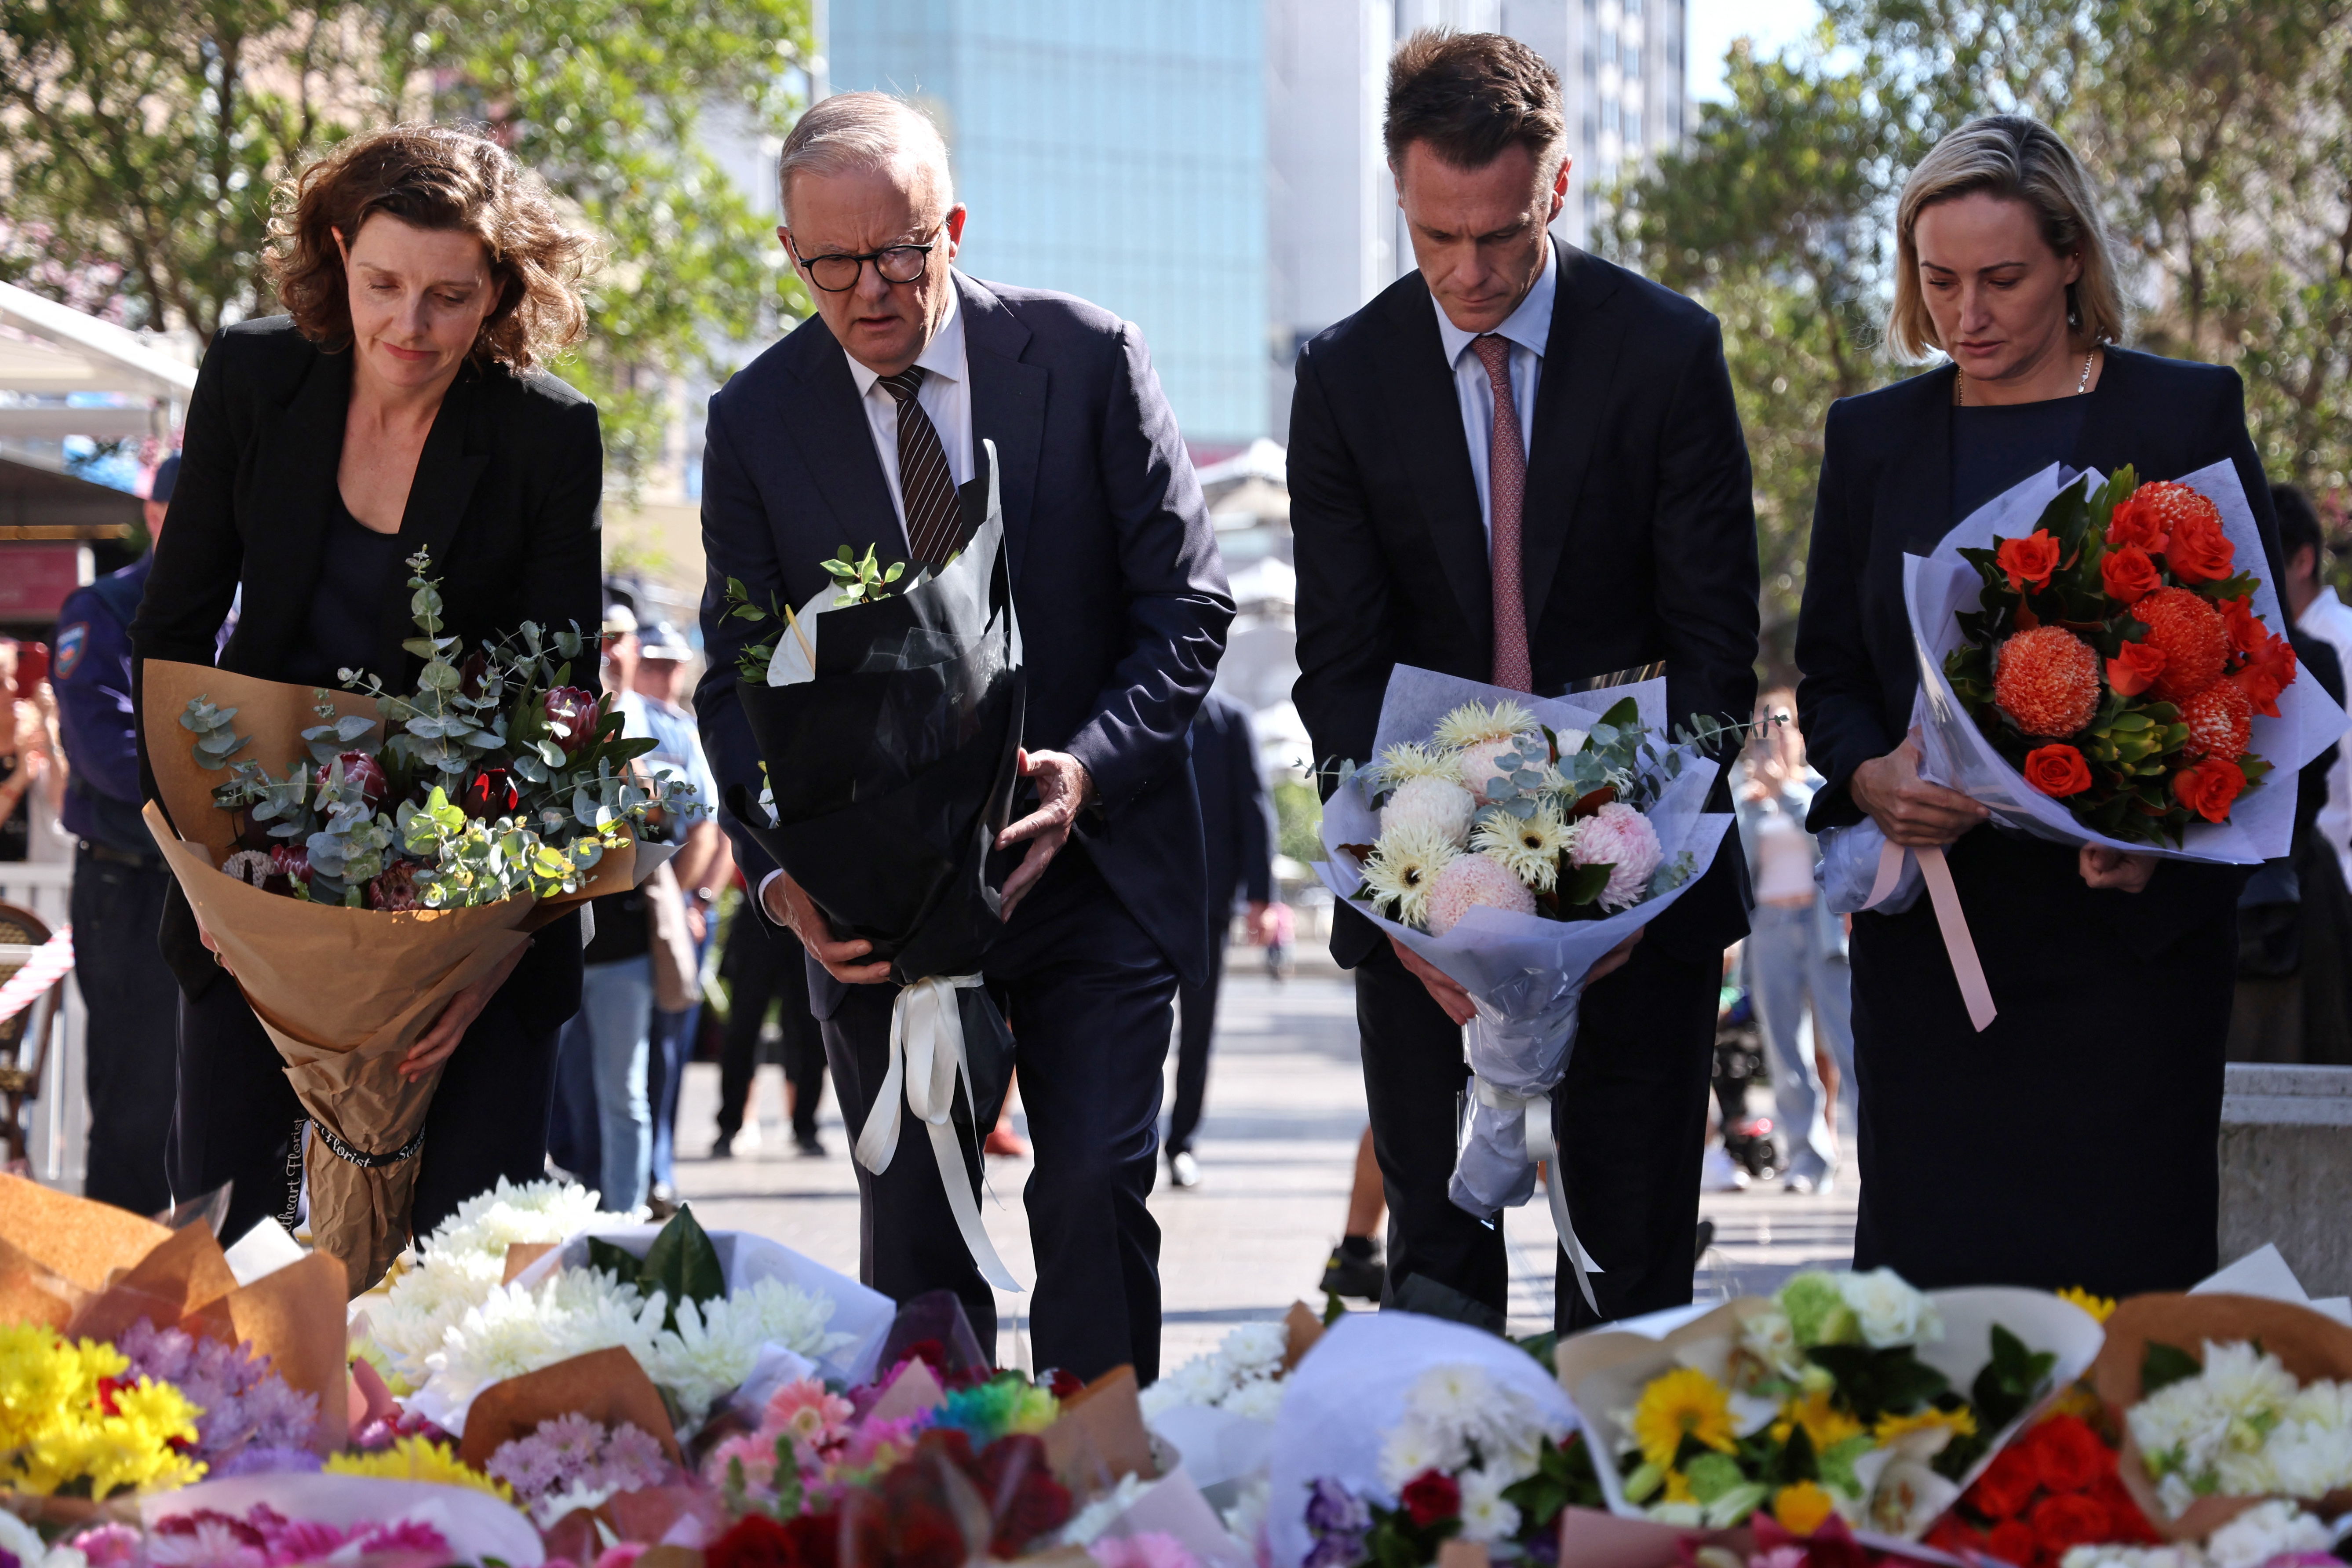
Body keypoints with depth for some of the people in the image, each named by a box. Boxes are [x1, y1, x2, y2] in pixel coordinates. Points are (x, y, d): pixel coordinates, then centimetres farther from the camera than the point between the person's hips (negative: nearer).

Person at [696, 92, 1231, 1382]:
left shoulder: (1088, 359, -4)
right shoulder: (756, 421, 0)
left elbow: (1187, 602, -2)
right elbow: (739, 681, 2)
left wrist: (1091, 767, -19)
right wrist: (781, 874, -14)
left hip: (1093, 871, -1)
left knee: (1096, 1189, -8)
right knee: (912, 1234, 4)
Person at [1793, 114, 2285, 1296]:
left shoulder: (2188, 415, 3)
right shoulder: (1871, 436, 12)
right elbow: (1827, 676, 14)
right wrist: (1872, 777, -9)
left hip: (2132, 925, -2)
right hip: (1932, 930, 2)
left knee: (2122, 1283, -5)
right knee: (1929, 1271, -1)